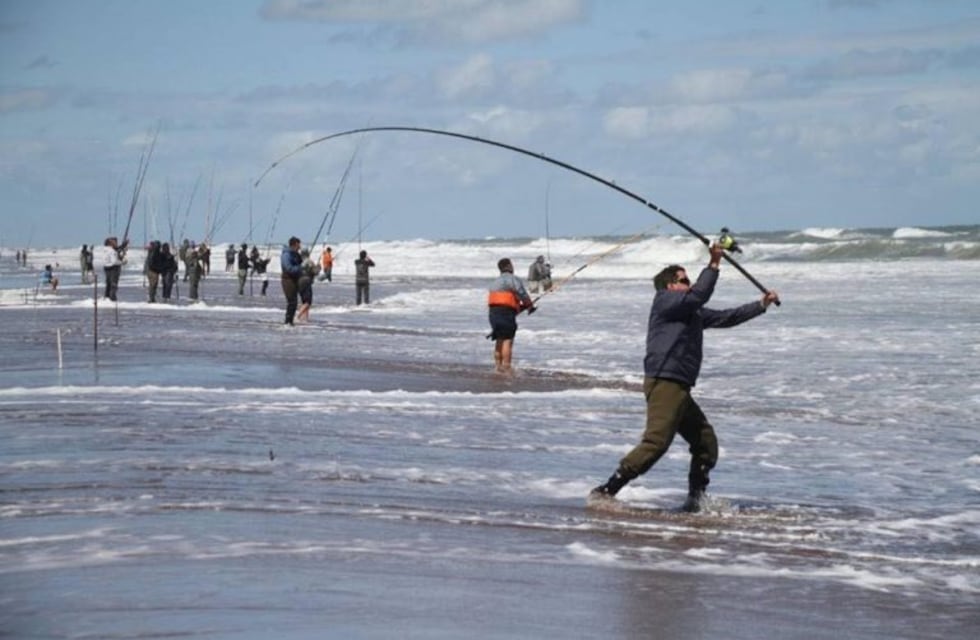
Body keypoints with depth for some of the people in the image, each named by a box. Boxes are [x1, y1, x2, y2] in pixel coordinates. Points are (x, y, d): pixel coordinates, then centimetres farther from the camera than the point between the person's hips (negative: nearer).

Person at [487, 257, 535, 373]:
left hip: (493, 312, 8)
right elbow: (523, 295, -7)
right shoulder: (513, 279, -4)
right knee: (507, 341, -9)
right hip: (506, 312, -8)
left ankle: (498, 368, 18)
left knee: (499, 341, 15)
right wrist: (530, 305, 12)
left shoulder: (496, 282, 23)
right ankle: (506, 369, -14)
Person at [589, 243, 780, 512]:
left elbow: (726, 317, 28)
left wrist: (762, 305, 28)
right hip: (663, 382, -10)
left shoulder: (692, 312, 23)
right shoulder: (664, 301, -2)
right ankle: (605, 491, -19)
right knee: (655, 443, -19)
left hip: (679, 388, 10)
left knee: (706, 442, 9)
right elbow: (699, 295, -16)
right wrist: (714, 264, -11)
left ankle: (696, 497, 13)